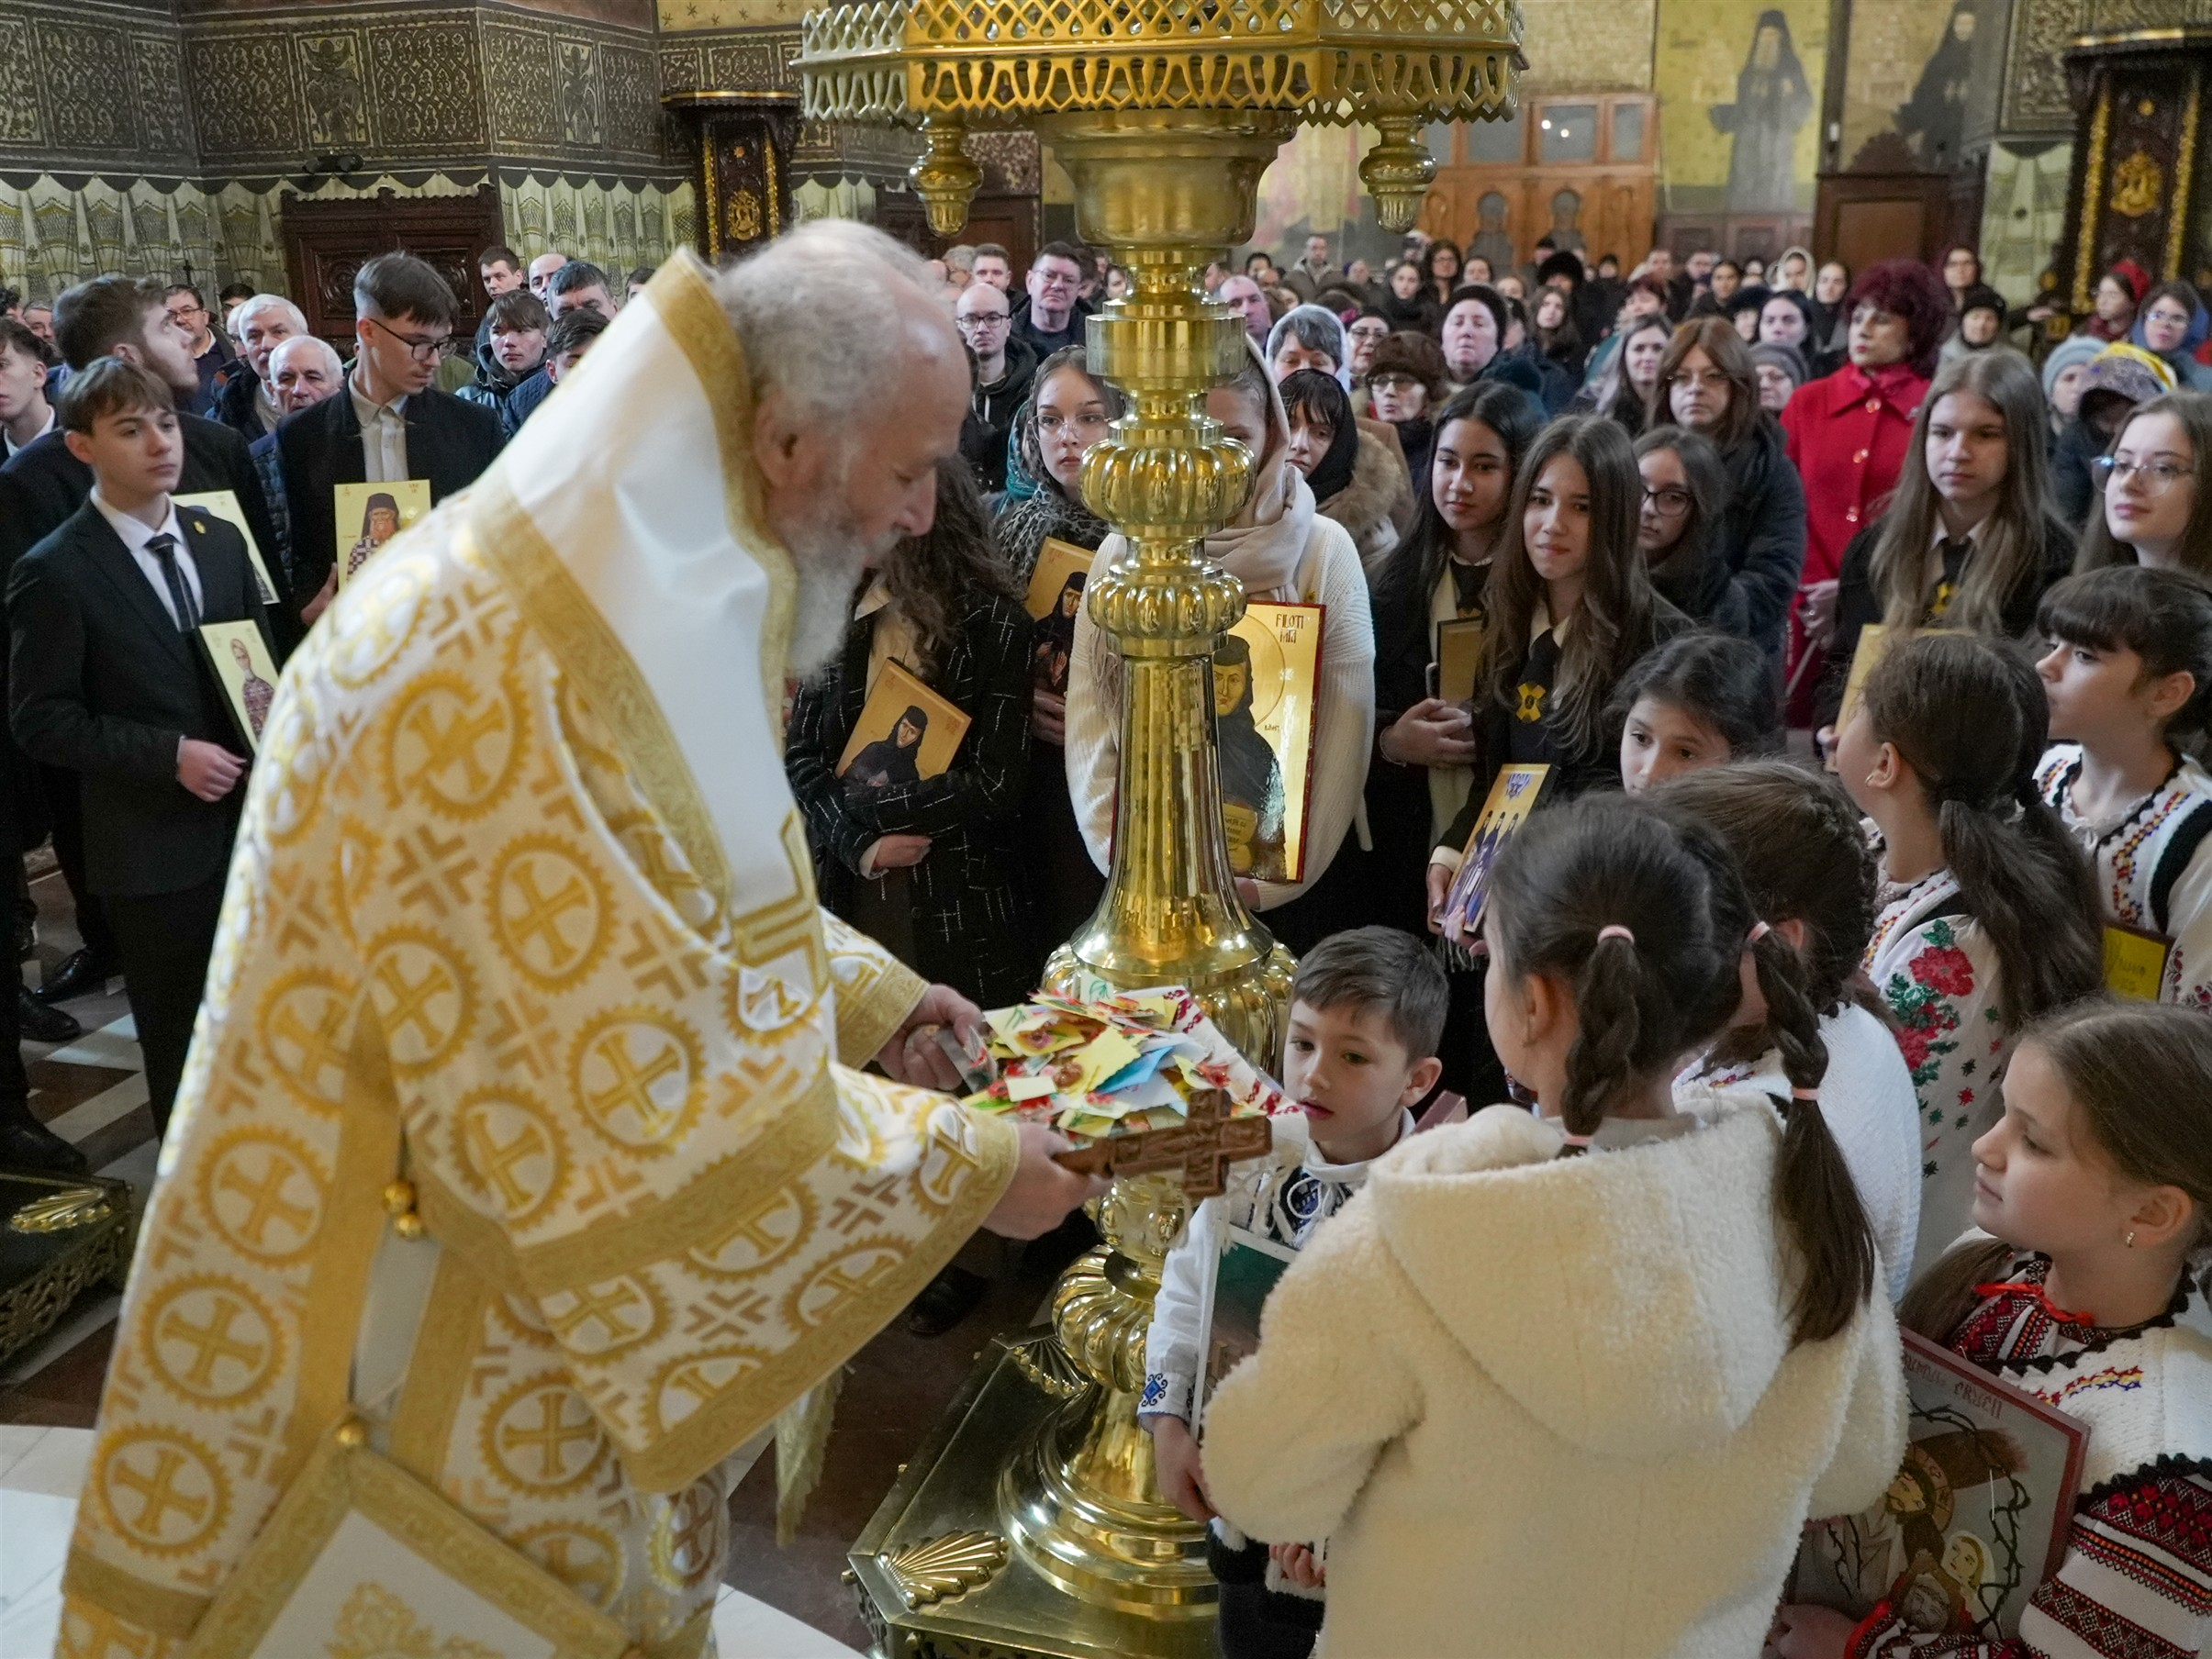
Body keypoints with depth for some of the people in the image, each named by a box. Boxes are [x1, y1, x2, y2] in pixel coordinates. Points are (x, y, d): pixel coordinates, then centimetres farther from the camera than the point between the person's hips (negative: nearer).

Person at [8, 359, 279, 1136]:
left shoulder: (220, 539, 7)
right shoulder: (54, 572, -11)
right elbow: (40, 720, -10)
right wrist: (171, 755, -19)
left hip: (256, 820, 5)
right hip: (154, 847, -5)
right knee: (181, 1043, 10)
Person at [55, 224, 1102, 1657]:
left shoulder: (658, 582, -1)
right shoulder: (502, 668, -32)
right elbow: (650, 1100, -30)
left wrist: (868, 992, 3)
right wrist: (962, 1164, -20)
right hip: (440, 1315, -8)